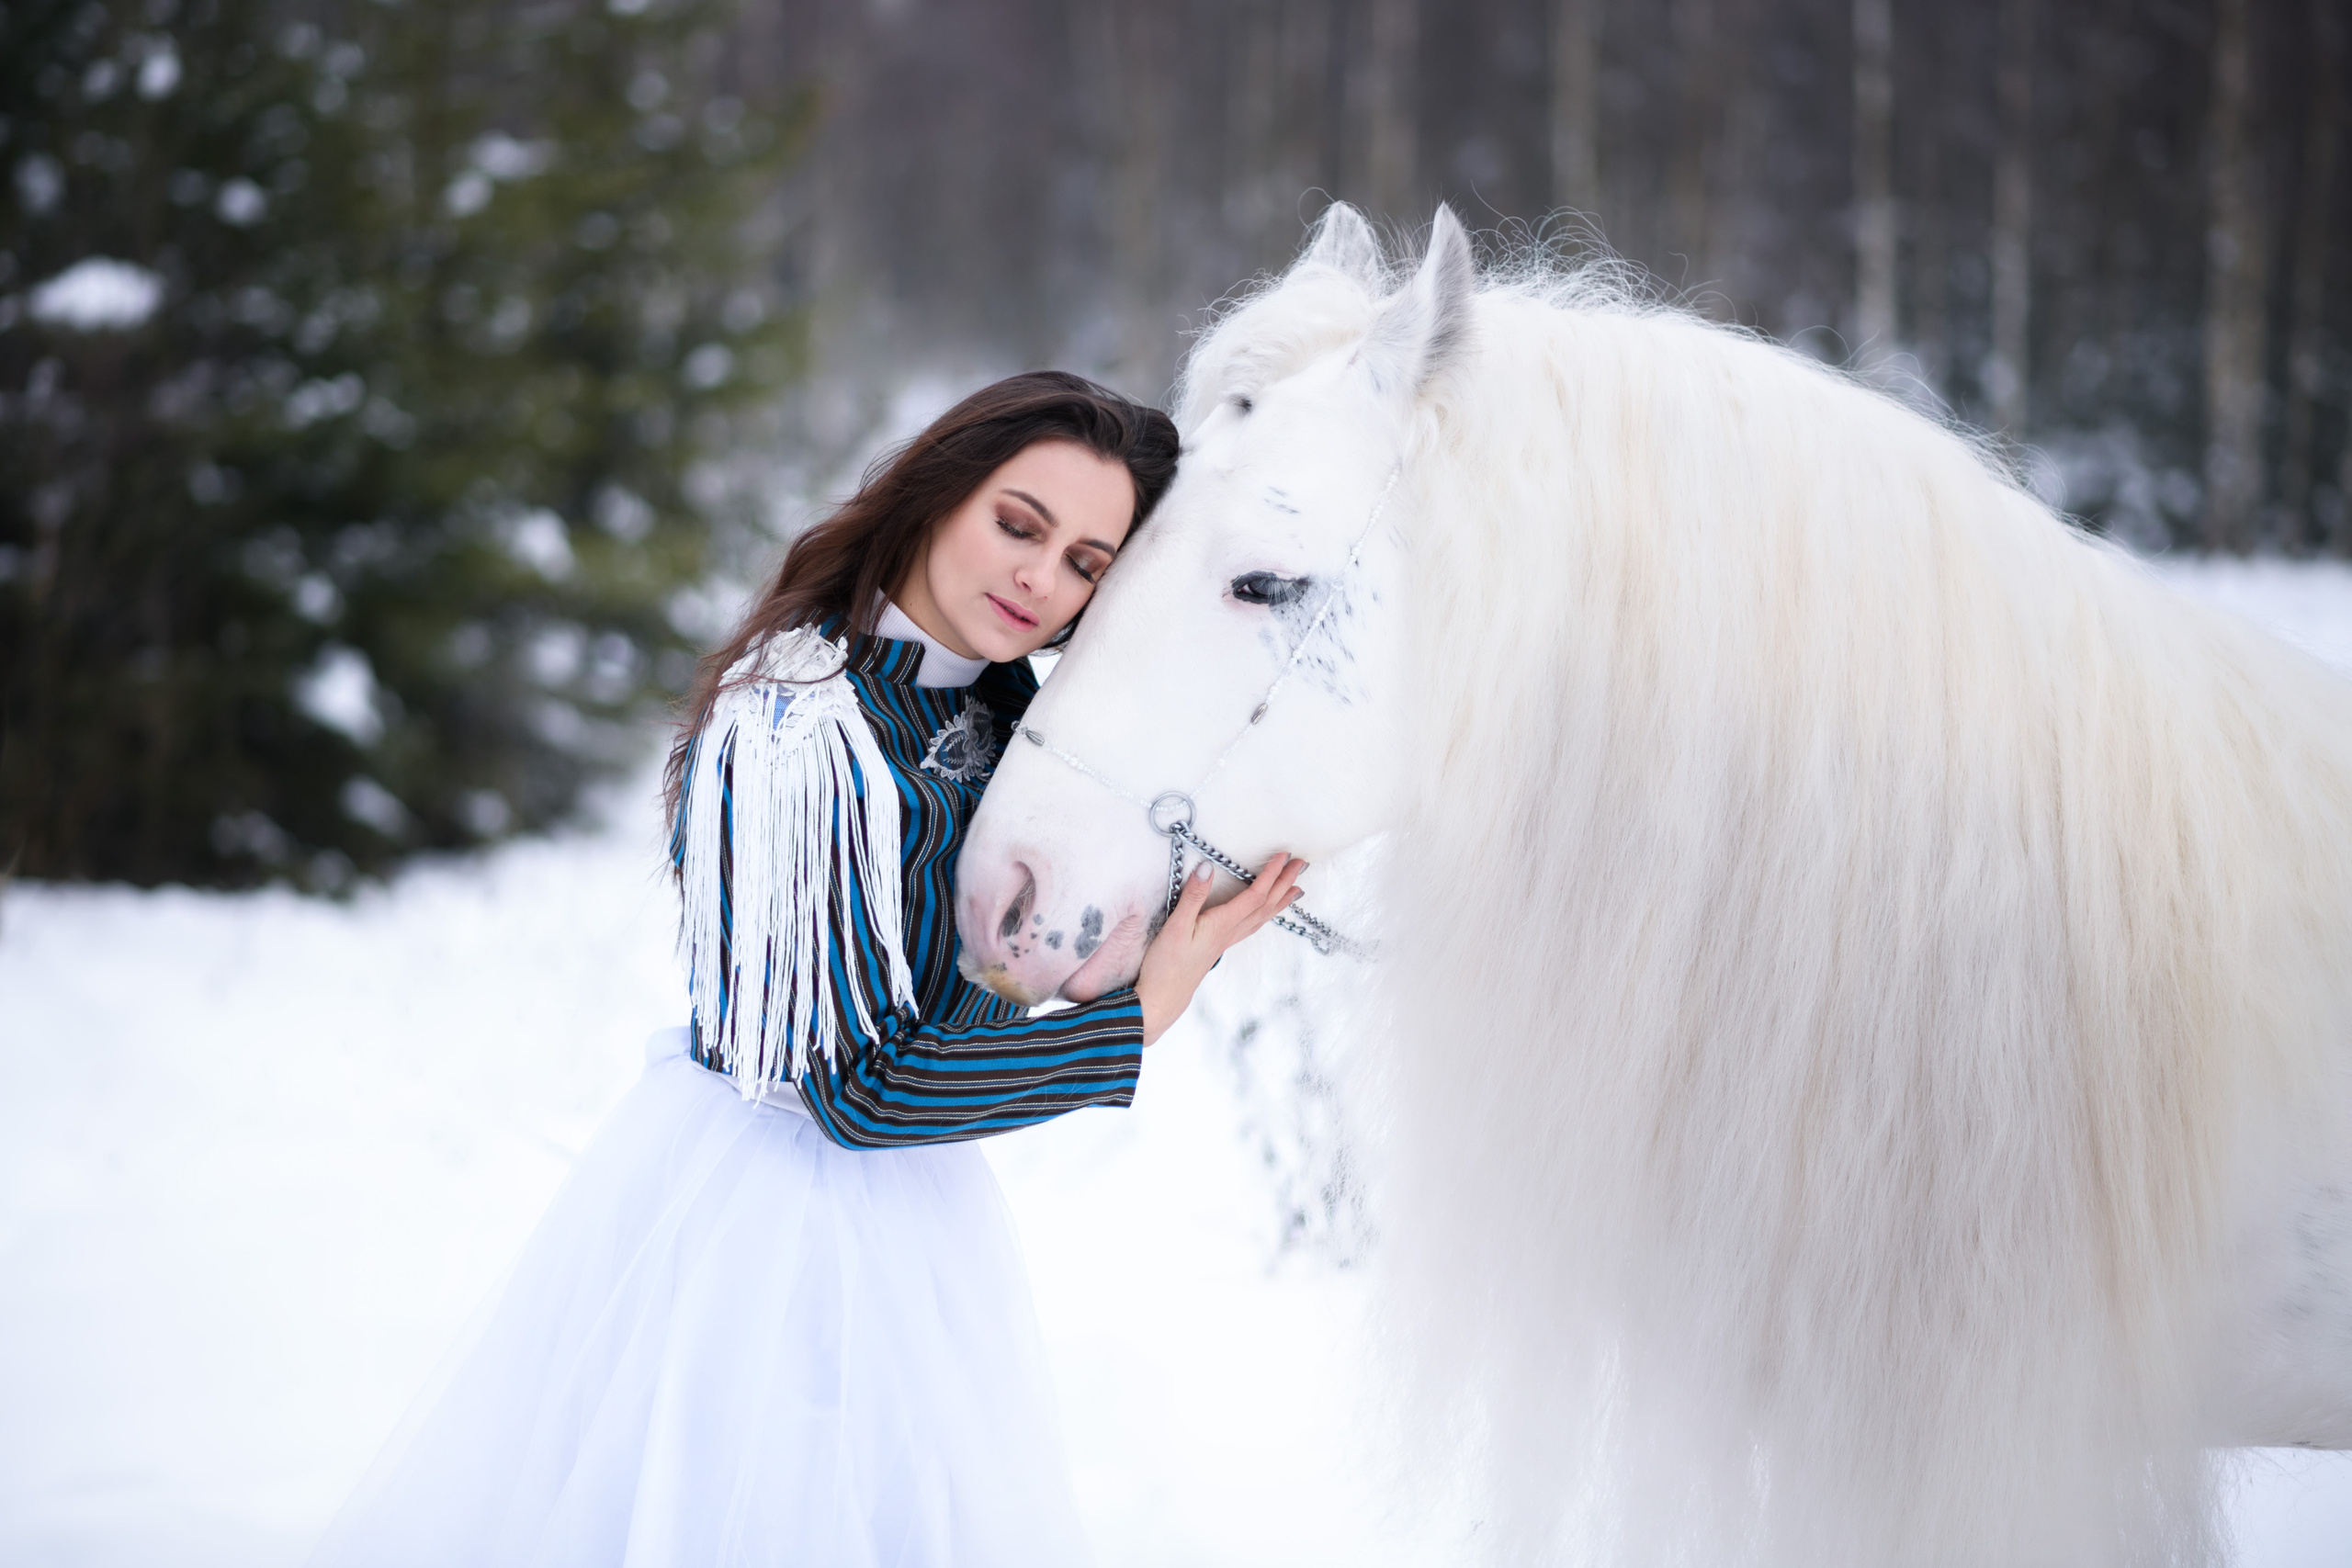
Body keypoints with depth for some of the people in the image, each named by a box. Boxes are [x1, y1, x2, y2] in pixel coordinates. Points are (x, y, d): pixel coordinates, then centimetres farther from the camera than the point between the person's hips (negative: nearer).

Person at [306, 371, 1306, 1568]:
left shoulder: (996, 701, 3)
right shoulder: (799, 729, -23)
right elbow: (859, 1087, -22)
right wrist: (1139, 1018, -20)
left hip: (915, 1207, 8)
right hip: (760, 1206, -8)